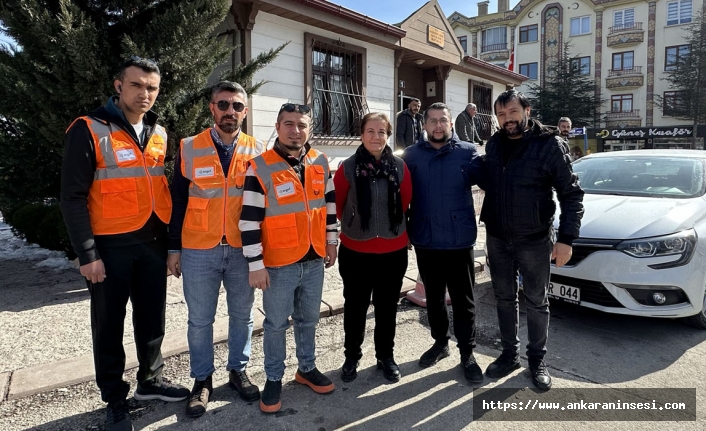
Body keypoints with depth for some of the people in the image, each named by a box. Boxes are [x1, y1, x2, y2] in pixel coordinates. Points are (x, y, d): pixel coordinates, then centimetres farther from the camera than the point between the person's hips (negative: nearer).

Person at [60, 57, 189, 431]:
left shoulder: (159, 135, 8)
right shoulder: (89, 130, -9)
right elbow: (73, 197, -11)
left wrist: (171, 240, 11)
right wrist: (87, 253, -14)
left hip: (153, 244, 5)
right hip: (111, 247, -5)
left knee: (152, 318, 16)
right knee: (110, 325, 9)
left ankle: (150, 380, 35)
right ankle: (115, 399, 25)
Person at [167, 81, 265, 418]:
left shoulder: (257, 151, 1)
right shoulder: (189, 149, -1)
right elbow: (178, 202, 3)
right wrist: (174, 248, 2)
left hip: (242, 250, 1)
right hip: (198, 251, 0)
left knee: (242, 315, 13)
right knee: (199, 320, 10)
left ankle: (238, 371, 33)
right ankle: (202, 380, 28)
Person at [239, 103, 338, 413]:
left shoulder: (320, 163, 3)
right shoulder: (260, 167, -13)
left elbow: (329, 203, 14)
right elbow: (249, 221, -13)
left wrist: (331, 241, 12)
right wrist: (255, 265, -14)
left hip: (314, 260, 5)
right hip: (279, 265, -4)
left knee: (308, 320, 19)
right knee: (276, 324, 11)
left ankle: (307, 368, 39)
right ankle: (274, 379, 30)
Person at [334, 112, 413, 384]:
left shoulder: (399, 167, -3)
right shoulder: (348, 167, -9)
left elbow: (405, 203, 8)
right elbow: (338, 205, 2)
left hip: (393, 250, 2)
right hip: (355, 251, -1)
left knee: (387, 307, 14)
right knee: (355, 307, 12)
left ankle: (386, 357, 34)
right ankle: (352, 357, 32)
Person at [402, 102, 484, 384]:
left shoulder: (467, 152, -3)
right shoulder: (412, 155, 2)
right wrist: (404, 231, 1)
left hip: (459, 241, -2)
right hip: (425, 241, 2)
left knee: (463, 299, 8)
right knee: (433, 297, 17)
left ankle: (467, 352, 23)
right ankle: (440, 342, 36)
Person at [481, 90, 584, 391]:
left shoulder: (550, 145, -11)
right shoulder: (494, 144, 2)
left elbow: (571, 194, -11)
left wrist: (566, 238, -16)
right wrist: (488, 221, 6)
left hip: (535, 240, -4)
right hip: (497, 238, 4)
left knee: (536, 301, 10)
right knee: (504, 298, 14)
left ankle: (537, 359, 28)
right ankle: (509, 354, 31)